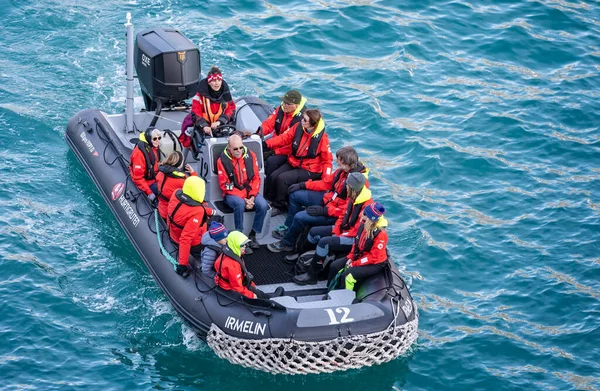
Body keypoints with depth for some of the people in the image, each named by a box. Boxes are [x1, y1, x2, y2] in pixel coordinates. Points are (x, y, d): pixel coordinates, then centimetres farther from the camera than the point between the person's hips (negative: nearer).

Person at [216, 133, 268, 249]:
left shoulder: (250, 155, 0)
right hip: (232, 194, -3)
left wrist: (252, 196, -11)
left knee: (263, 205, -24)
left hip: (249, 192, 3)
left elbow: (256, 177, 3)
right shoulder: (222, 160, -10)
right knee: (240, 204, -36)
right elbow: (225, 185, -10)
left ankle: (253, 235, -7)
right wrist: (243, 198, -18)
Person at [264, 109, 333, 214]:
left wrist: (326, 179, -22)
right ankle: (270, 201, 8)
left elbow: (327, 159, -11)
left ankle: (278, 206, -5)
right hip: (293, 163, 6)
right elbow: (284, 138, 0)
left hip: (309, 170, -6)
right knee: (272, 177, -13)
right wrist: (266, 144, -14)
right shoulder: (298, 127, -5)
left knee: (282, 179, -23)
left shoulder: (322, 137, -16)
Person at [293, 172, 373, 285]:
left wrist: (339, 236, -19)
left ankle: (311, 275, -15)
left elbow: (358, 231, -26)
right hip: (345, 229, 10)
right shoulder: (353, 198, 1)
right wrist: (335, 232, -2)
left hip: (355, 239, -10)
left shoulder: (367, 205, -27)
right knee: (314, 232, 8)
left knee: (324, 242, -26)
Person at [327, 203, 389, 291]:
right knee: (334, 266, 2)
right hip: (360, 256, 8)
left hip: (375, 263, -8)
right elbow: (357, 243, 9)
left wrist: (354, 264, -21)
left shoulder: (381, 234, -29)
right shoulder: (363, 225, -8)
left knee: (347, 275, -26)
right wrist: (350, 258, -2)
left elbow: (373, 257, -25)